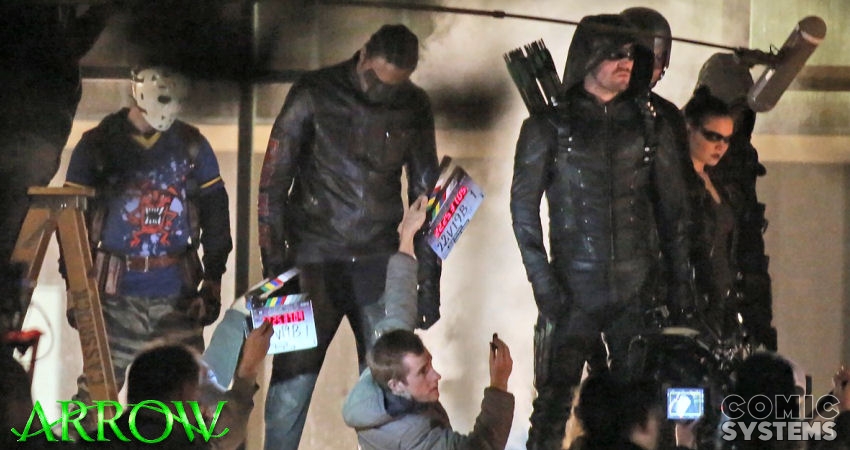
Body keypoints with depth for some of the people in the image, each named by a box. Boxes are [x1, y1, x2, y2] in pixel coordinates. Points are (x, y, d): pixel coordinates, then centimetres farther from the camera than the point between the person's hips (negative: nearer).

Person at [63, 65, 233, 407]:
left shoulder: (191, 146, 8)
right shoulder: (97, 146, 1)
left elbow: (215, 216, 10)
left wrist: (212, 283, 4)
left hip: (178, 296, 2)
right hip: (117, 294, -2)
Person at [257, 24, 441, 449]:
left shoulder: (414, 108, 4)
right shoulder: (314, 95, -4)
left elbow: (426, 195, 12)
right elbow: (272, 184, -2)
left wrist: (430, 281, 9)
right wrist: (274, 267, -8)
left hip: (379, 266, 2)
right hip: (315, 264, -2)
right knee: (291, 387, -6)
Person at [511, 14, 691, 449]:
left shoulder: (651, 127, 9)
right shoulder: (549, 127, 2)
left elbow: (672, 212, 13)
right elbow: (524, 208, 0)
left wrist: (678, 284, 7)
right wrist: (542, 280, -8)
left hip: (638, 292, 2)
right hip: (573, 292, -2)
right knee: (554, 402, -2)